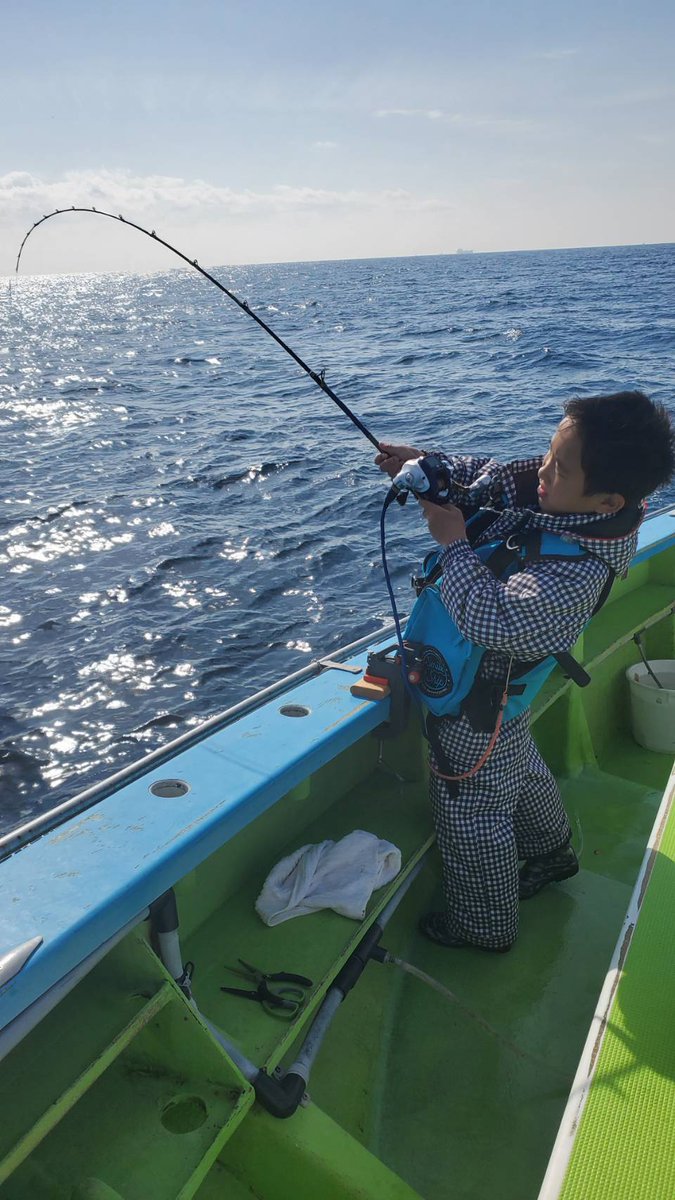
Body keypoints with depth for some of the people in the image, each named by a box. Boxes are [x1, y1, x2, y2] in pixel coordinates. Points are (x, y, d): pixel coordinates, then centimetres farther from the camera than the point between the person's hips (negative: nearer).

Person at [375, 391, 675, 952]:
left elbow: (493, 618, -44)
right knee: (520, 769, 33)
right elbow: (485, 474, 4)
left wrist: (454, 542, -33)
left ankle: (485, 926, 38)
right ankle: (552, 853, 61)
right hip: (500, 689, 10)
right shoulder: (540, 486, -13)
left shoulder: (577, 571, -38)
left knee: (472, 814, 12)